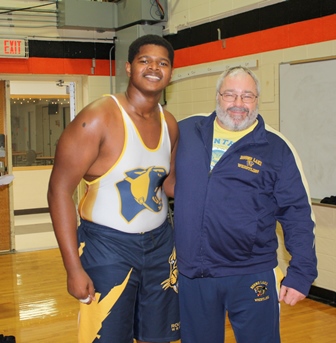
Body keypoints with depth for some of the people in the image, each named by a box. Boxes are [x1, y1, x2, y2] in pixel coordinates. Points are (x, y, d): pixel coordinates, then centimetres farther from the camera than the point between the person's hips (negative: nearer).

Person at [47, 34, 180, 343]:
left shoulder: (169, 124, 3)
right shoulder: (98, 118, -17)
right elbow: (60, 189, -17)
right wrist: (73, 268, -18)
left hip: (160, 243, 6)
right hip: (108, 247, -6)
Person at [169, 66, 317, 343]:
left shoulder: (277, 149, -3)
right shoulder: (187, 131, 3)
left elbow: (297, 215, -2)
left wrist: (301, 274, -6)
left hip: (252, 277, -2)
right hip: (192, 275, 3)